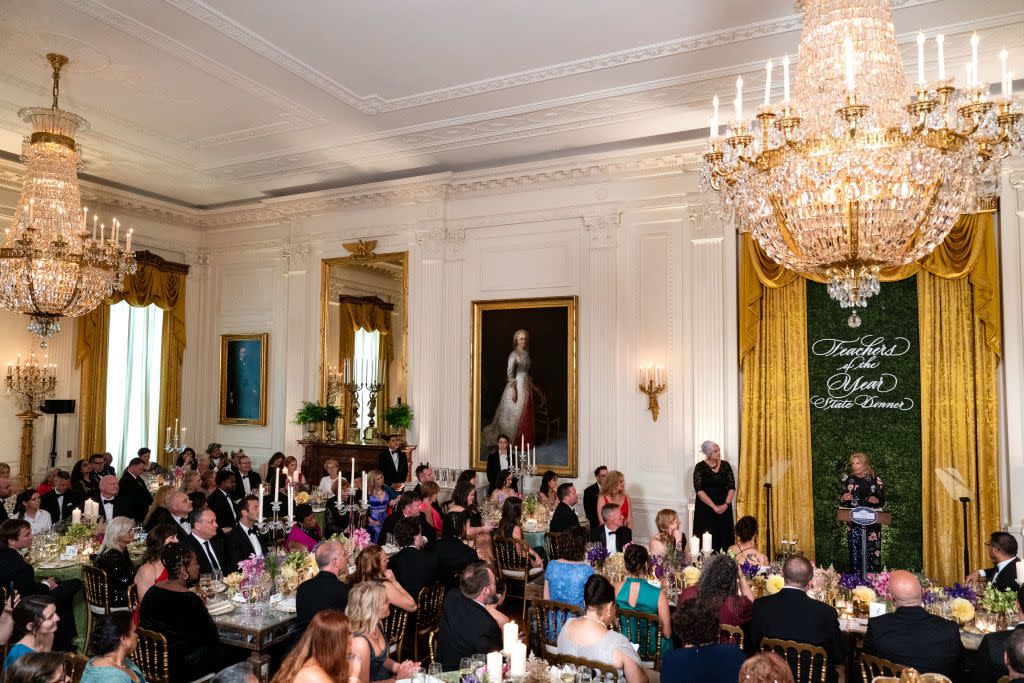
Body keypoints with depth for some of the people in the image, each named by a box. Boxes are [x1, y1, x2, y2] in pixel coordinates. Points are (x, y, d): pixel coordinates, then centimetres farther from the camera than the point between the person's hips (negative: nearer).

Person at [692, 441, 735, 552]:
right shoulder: (700, 467, -5)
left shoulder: (725, 465, 4)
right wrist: (714, 506, -16)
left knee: (724, 537, -1)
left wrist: (726, 504, -12)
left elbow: (732, 487, 2)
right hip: (705, 508, -3)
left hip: (724, 508, 3)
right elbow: (699, 490, -11)